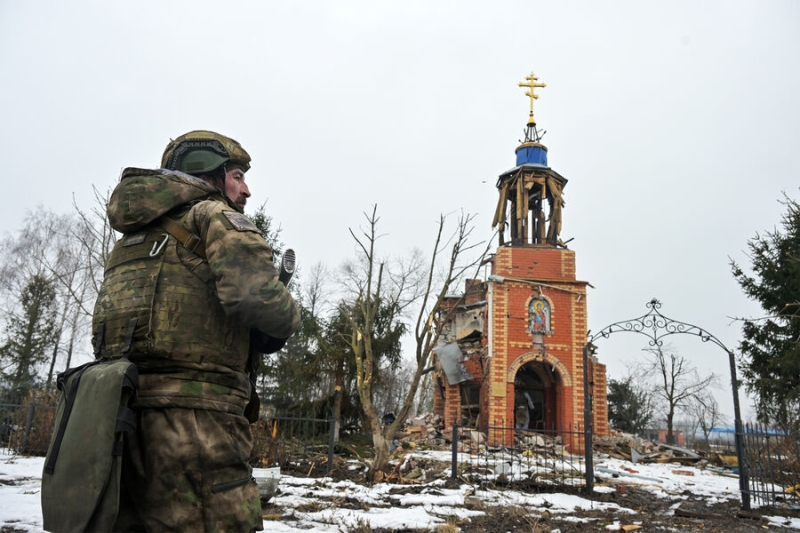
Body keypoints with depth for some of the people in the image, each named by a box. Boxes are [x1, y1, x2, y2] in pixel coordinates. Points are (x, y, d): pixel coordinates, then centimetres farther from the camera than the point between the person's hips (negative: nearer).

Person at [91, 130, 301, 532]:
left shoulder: (134, 234, 25)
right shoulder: (214, 213, 1)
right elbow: (253, 291, -17)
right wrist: (287, 321, 4)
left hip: (119, 417, 8)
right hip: (191, 421, -8)